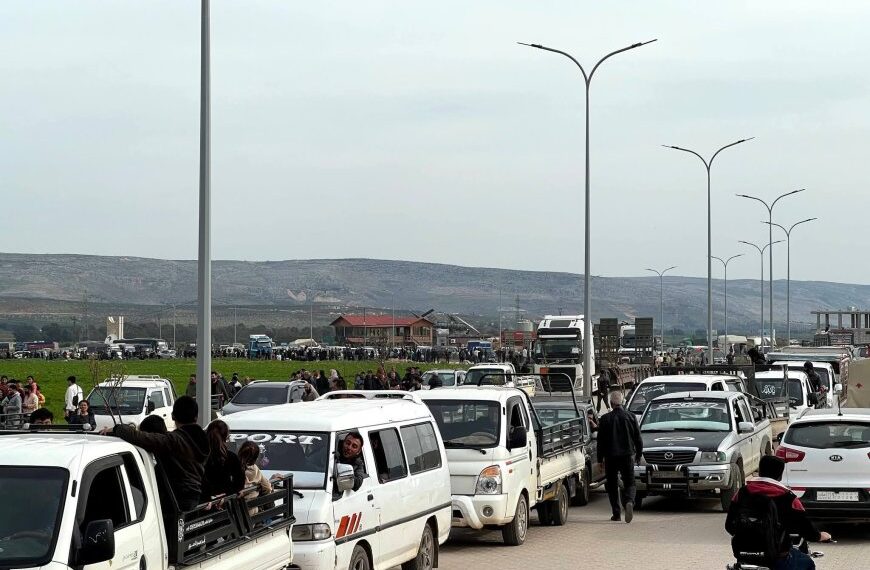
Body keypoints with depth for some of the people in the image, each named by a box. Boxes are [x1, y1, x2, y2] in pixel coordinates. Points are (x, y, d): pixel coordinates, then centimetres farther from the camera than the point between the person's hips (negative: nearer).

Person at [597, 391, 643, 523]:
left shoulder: (605, 419, -3)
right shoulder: (630, 417, 1)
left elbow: (600, 441, 0)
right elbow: (638, 439, 5)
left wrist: (600, 459, 7)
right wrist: (638, 455, 17)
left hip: (610, 457, -1)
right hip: (627, 456, 1)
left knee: (612, 485, 11)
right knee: (629, 484, 6)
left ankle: (616, 513, 10)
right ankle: (629, 502, -23)